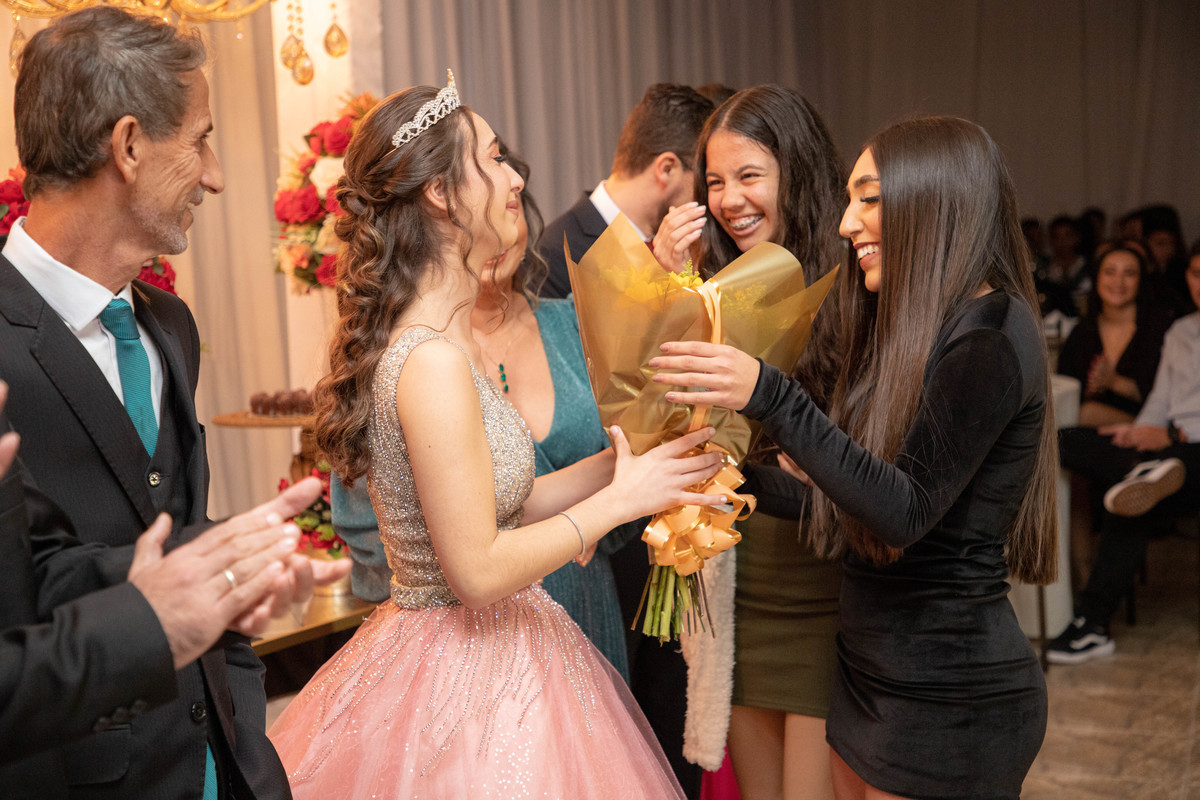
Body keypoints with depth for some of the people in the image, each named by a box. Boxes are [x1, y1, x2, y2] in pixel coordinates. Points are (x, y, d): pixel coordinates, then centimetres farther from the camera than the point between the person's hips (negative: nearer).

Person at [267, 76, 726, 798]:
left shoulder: (446, 336, 5)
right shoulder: (432, 361, -24)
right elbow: (478, 571, -24)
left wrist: (625, 459, 1)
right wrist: (618, 499, -15)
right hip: (470, 680, -9)